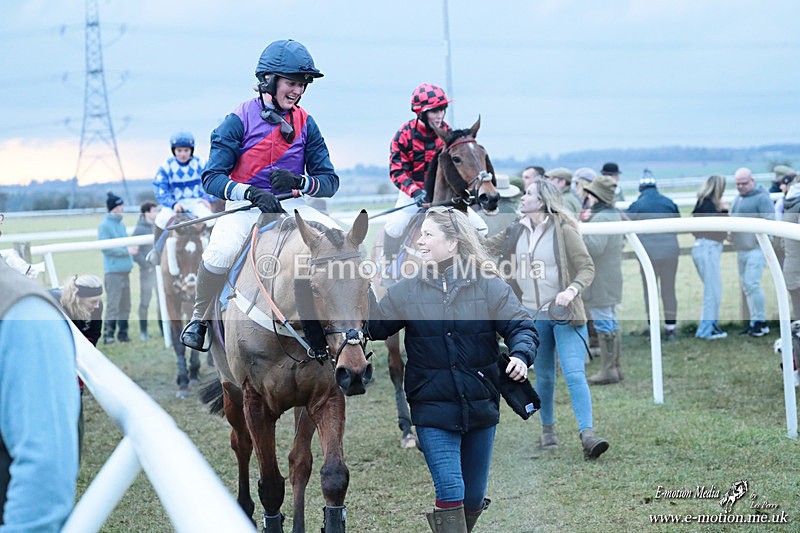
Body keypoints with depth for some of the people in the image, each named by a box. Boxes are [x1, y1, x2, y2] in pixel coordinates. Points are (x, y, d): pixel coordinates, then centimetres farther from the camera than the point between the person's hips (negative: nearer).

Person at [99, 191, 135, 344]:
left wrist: (132, 248, 7)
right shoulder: (105, 225, -7)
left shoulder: (121, 225, 18)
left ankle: (123, 333, 15)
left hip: (125, 270, 8)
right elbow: (106, 248, -15)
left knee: (125, 305, 9)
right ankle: (108, 335, -9)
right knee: (113, 304, -11)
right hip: (113, 271, -8)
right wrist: (126, 251, -14)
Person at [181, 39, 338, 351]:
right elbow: (211, 177, -13)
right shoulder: (240, 121, -8)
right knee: (220, 253, -33)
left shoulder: (305, 124, 2)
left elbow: (330, 180, 1)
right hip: (244, 206, -3)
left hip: (290, 205, 3)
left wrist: (299, 182, -22)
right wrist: (251, 192, -31)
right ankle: (199, 318, -7)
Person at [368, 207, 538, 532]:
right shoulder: (407, 291, 1)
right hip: (433, 408, -1)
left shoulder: (489, 286, -2)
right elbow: (373, 326, 5)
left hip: (481, 407, 1)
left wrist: (521, 355, -24)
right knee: (450, 492, -12)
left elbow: (520, 326, -4)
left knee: (474, 499, 12)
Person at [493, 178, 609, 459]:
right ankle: (547, 430, 27)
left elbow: (587, 267, -8)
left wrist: (572, 291, -23)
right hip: (533, 316, 5)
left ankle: (587, 435, -22)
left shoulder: (564, 231, -8)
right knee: (544, 376, 11)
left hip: (564, 313, -5)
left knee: (574, 373, -15)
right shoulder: (515, 232, 7)